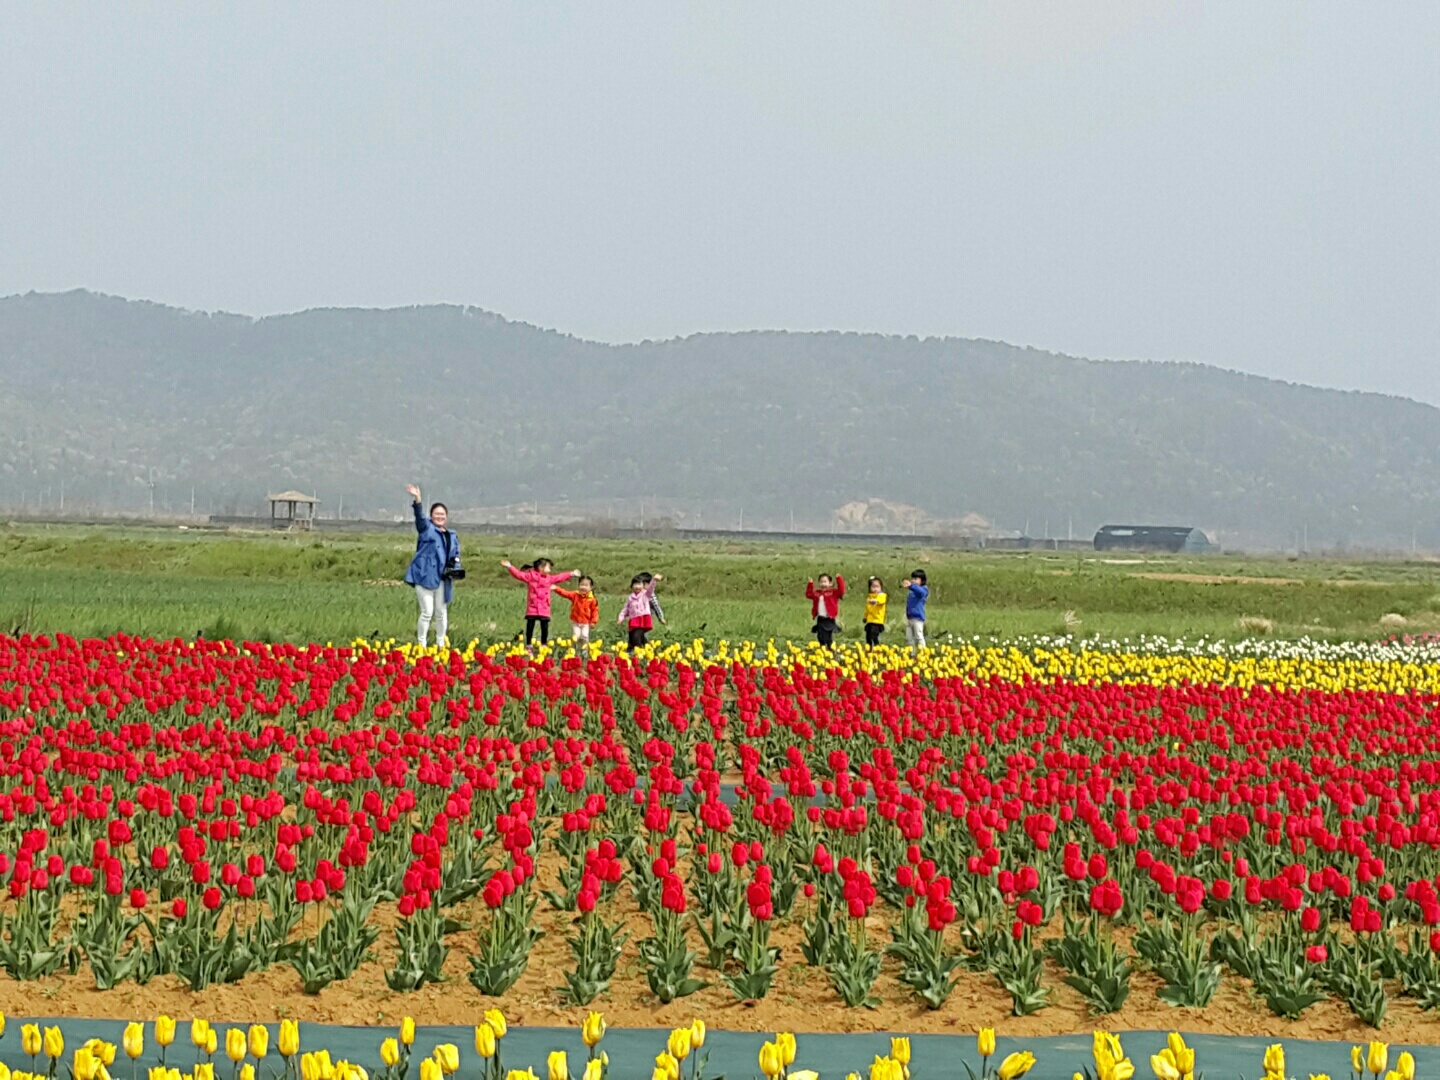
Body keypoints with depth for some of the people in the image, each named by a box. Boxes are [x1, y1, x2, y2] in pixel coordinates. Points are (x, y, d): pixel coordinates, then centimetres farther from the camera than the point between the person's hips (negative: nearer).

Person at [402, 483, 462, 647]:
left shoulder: (452, 535, 15)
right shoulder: (426, 528, 1)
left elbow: (456, 555, 23)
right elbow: (420, 517, -17)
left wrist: (455, 569, 3)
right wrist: (417, 500, -34)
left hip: (442, 579, 5)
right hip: (425, 576, -5)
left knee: (441, 613, 13)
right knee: (427, 612, -7)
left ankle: (441, 644, 25)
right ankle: (421, 645, 1)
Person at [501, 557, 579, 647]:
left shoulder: (549, 578, 14)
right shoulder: (530, 576, -2)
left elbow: (560, 577, 24)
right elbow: (519, 574, -8)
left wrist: (571, 574, 29)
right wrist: (509, 567, -19)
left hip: (544, 611, 4)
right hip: (532, 609, -4)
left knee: (545, 628, 4)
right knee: (530, 627, 0)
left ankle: (544, 645, 13)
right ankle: (528, 646, 8)